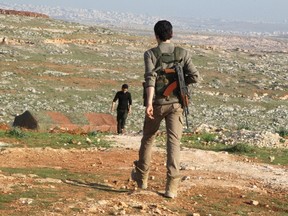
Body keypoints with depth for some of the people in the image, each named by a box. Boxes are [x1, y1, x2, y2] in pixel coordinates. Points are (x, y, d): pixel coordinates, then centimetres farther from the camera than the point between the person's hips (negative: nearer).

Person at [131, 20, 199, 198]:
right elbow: (195, 76, -5)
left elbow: (150, 77, -17)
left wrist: (149, 103, -24)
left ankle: (141, 177, 35)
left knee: (148, 138, 18)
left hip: (157, 103, 0)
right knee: (174, 142, -2)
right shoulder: (183, 53, 2)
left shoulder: (151, 54, -3)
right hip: (176, 102, 0)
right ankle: (172, 186, -12)